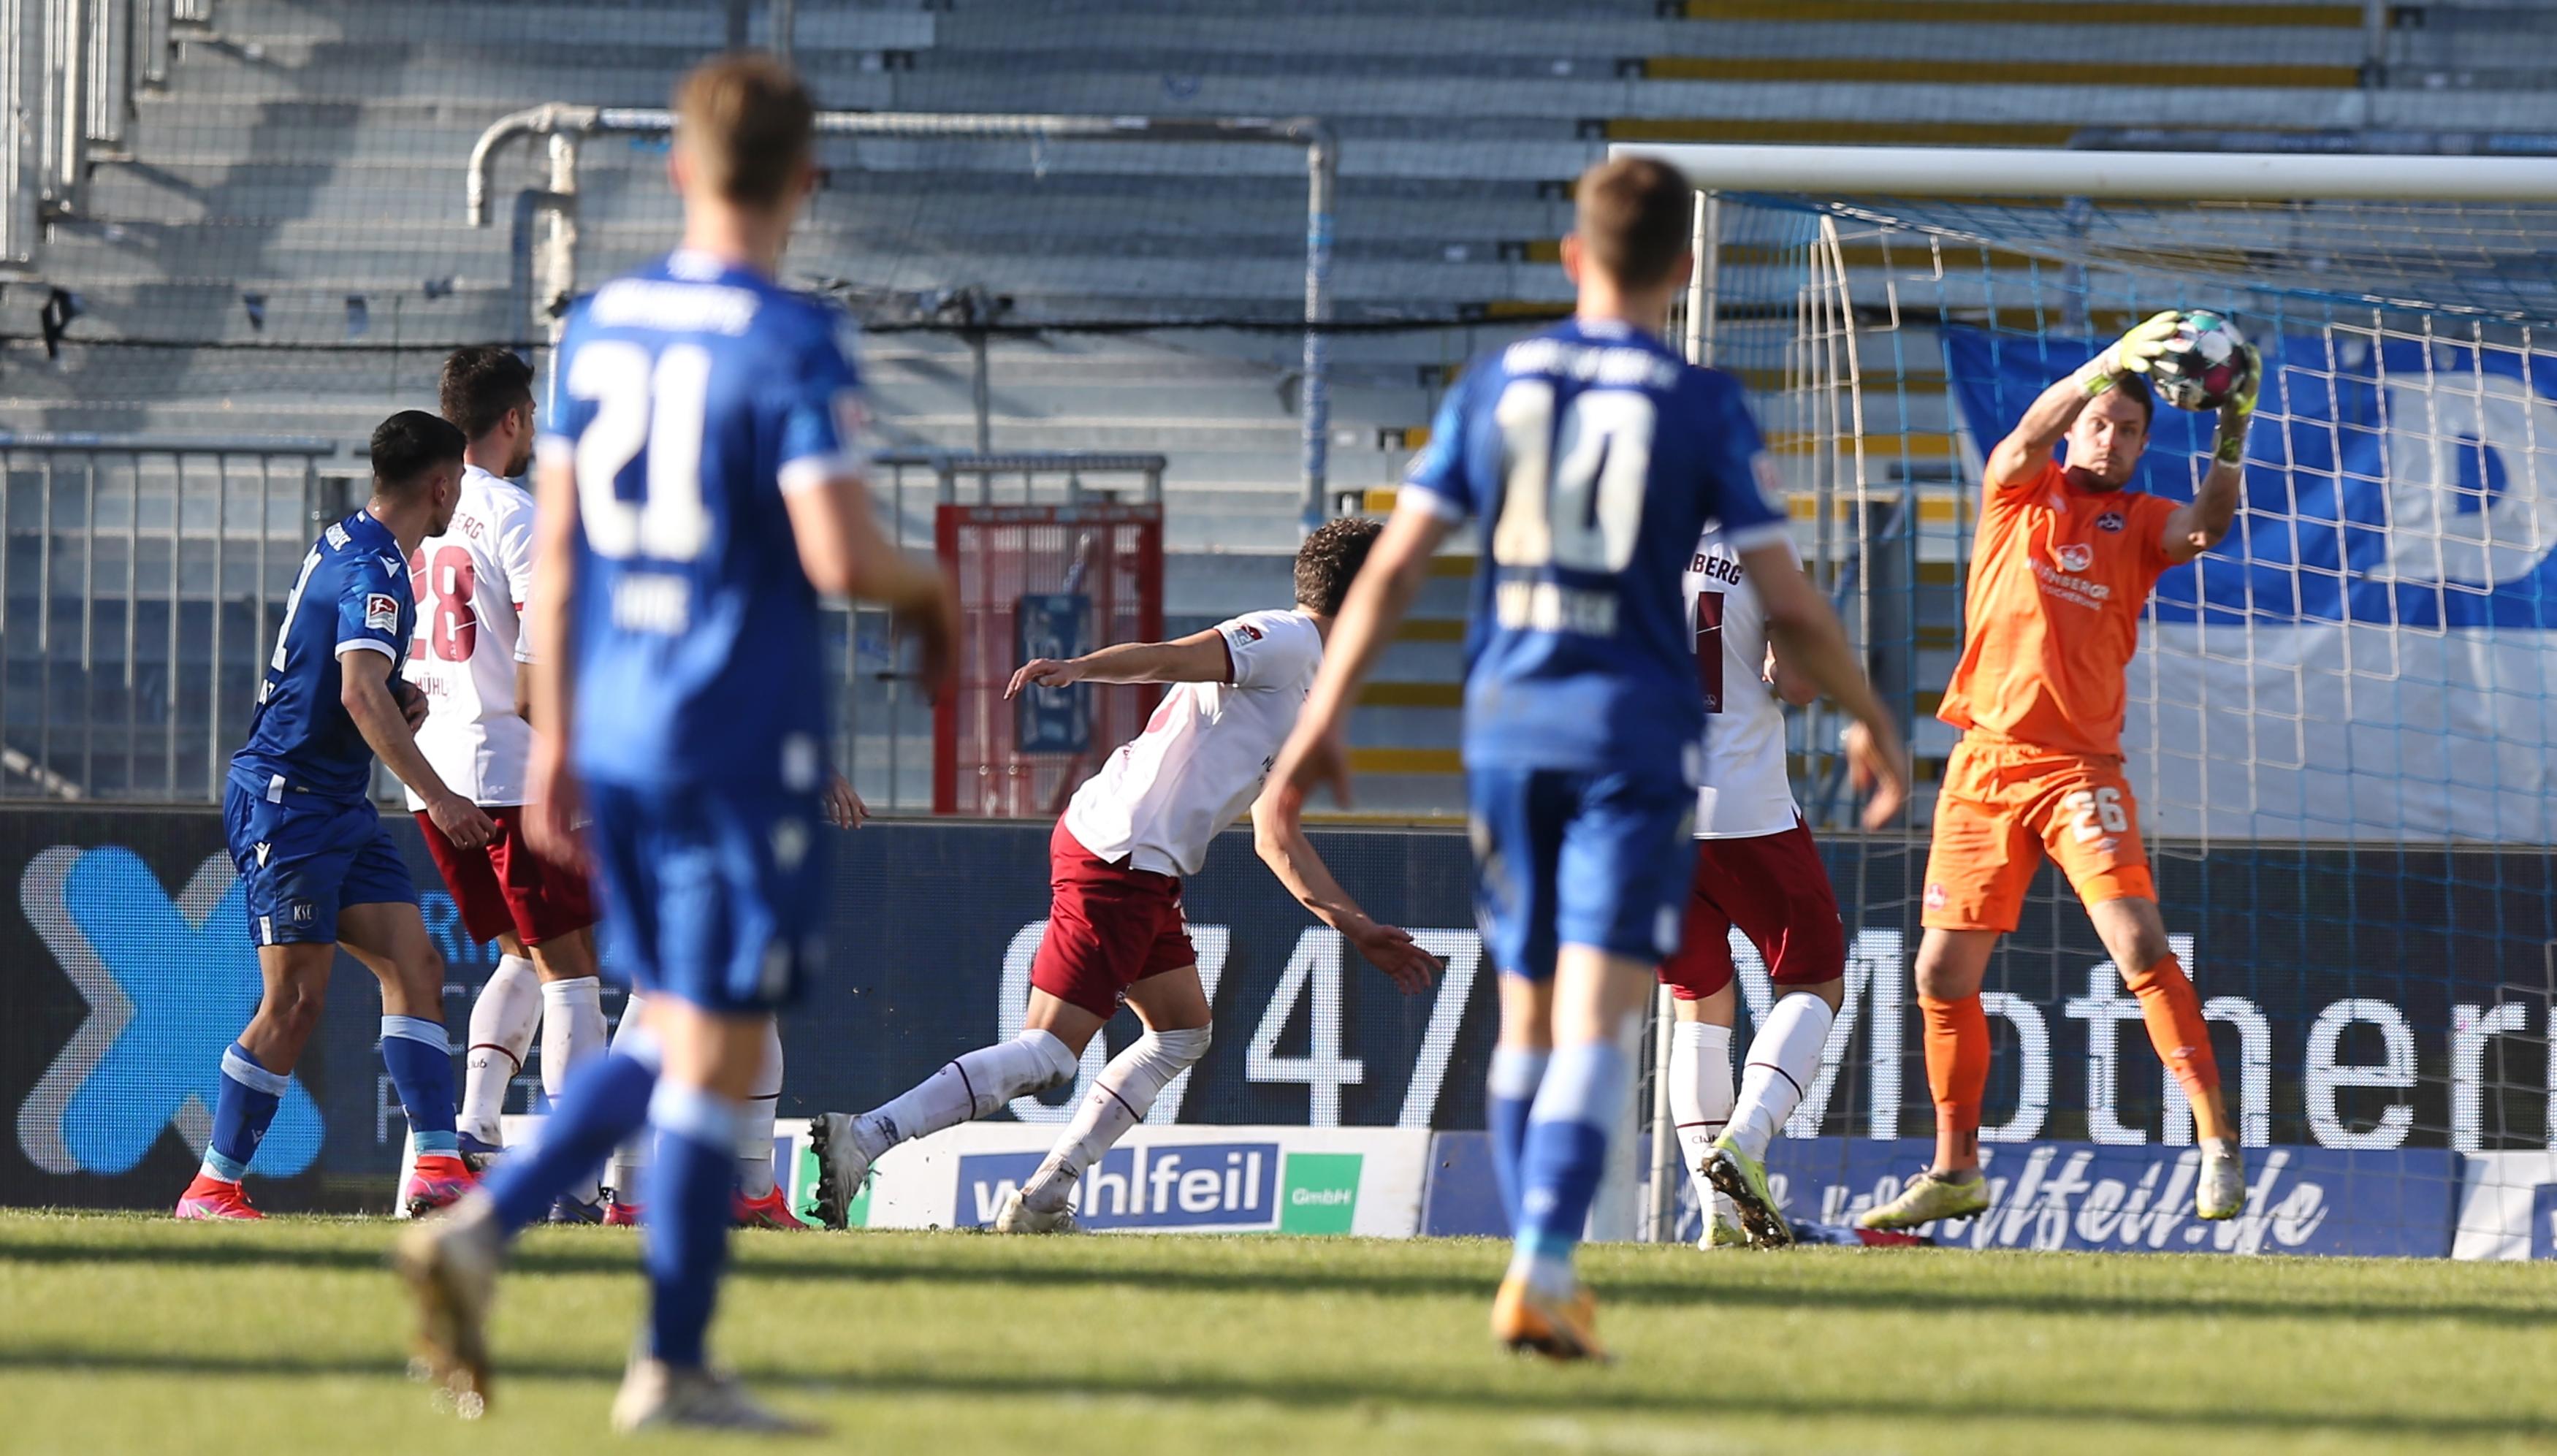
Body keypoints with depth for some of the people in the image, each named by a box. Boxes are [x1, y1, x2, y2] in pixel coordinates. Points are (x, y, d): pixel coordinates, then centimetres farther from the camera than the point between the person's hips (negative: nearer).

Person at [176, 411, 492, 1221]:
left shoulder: (346, 545, 15)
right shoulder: (375, 570, -16)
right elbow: (360, 694, -31)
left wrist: (399, 696, 12)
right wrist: (435, 795, -36)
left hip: (336, 807, 10)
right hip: (287, 801, -10)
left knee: (416, 967, 0)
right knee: (296, 1000, -12)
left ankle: (434, 1168, -7)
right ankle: (210, 1190, -5)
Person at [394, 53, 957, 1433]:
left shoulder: (601, 326, 7)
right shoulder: (793, 343, -12)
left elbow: (554, 545, 11)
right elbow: (837, 553, -21)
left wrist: (555, 738, 17)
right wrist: (927, 591, 1)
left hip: (616, 734, 6)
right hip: (745, 738, -6)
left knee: (675, 1034, 18)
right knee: (719, 1047, 1)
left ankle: (482, 1225, 0)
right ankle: (672, 1365, 5)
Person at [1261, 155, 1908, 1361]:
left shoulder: (1494, 387, 6)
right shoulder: (1703, 408, -2)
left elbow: (1393, 568, 4)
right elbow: (1787, 604, -2)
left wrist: (1322, 722, 8)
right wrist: (1870, 720, 14)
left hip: (1508, 721, 3)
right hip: (1635, 727, -3)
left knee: (1529, 1014, 16)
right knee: (1595, 1022, -8)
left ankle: (1540, 1271, 21)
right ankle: (1543, 1270, -24)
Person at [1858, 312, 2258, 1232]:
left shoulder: (2139, 521, 9)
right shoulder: (2019, 490, 9)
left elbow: (2205, 527, -11)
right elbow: (2031, 434, -12)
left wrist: (2232, 437, -26)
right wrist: (2109, 365, -27)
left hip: (2080, 767, -2)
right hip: (1984, 766, 2)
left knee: (2139, 944, -20)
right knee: (1943, 975, 5)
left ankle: (2218, 1144, -20)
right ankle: (1954, 1172, 20)